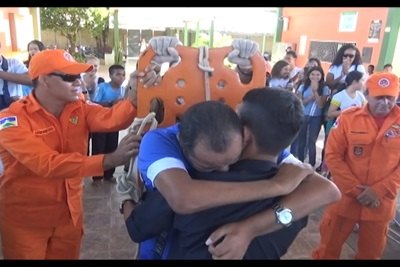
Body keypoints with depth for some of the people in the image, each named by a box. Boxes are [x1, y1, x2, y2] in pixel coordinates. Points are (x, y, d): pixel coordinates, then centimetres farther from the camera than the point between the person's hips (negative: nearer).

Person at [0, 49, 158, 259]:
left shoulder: (79, 108, -2)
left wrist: (136, 91, -38)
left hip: (69, 214, 5)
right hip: (25, 220, -4)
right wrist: (110, 160, -43)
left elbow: (112, 120, -21)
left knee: (68, 256, 20)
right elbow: (46, 163, -33)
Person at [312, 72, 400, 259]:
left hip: (380, 202, 2)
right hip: (345, 197, -1)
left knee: (371, 252, 22)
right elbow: (333, 156, -8)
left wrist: (379, 191, -14)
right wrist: (354, 189, -12)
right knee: (329, 248, 13)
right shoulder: (348, 117, -7)